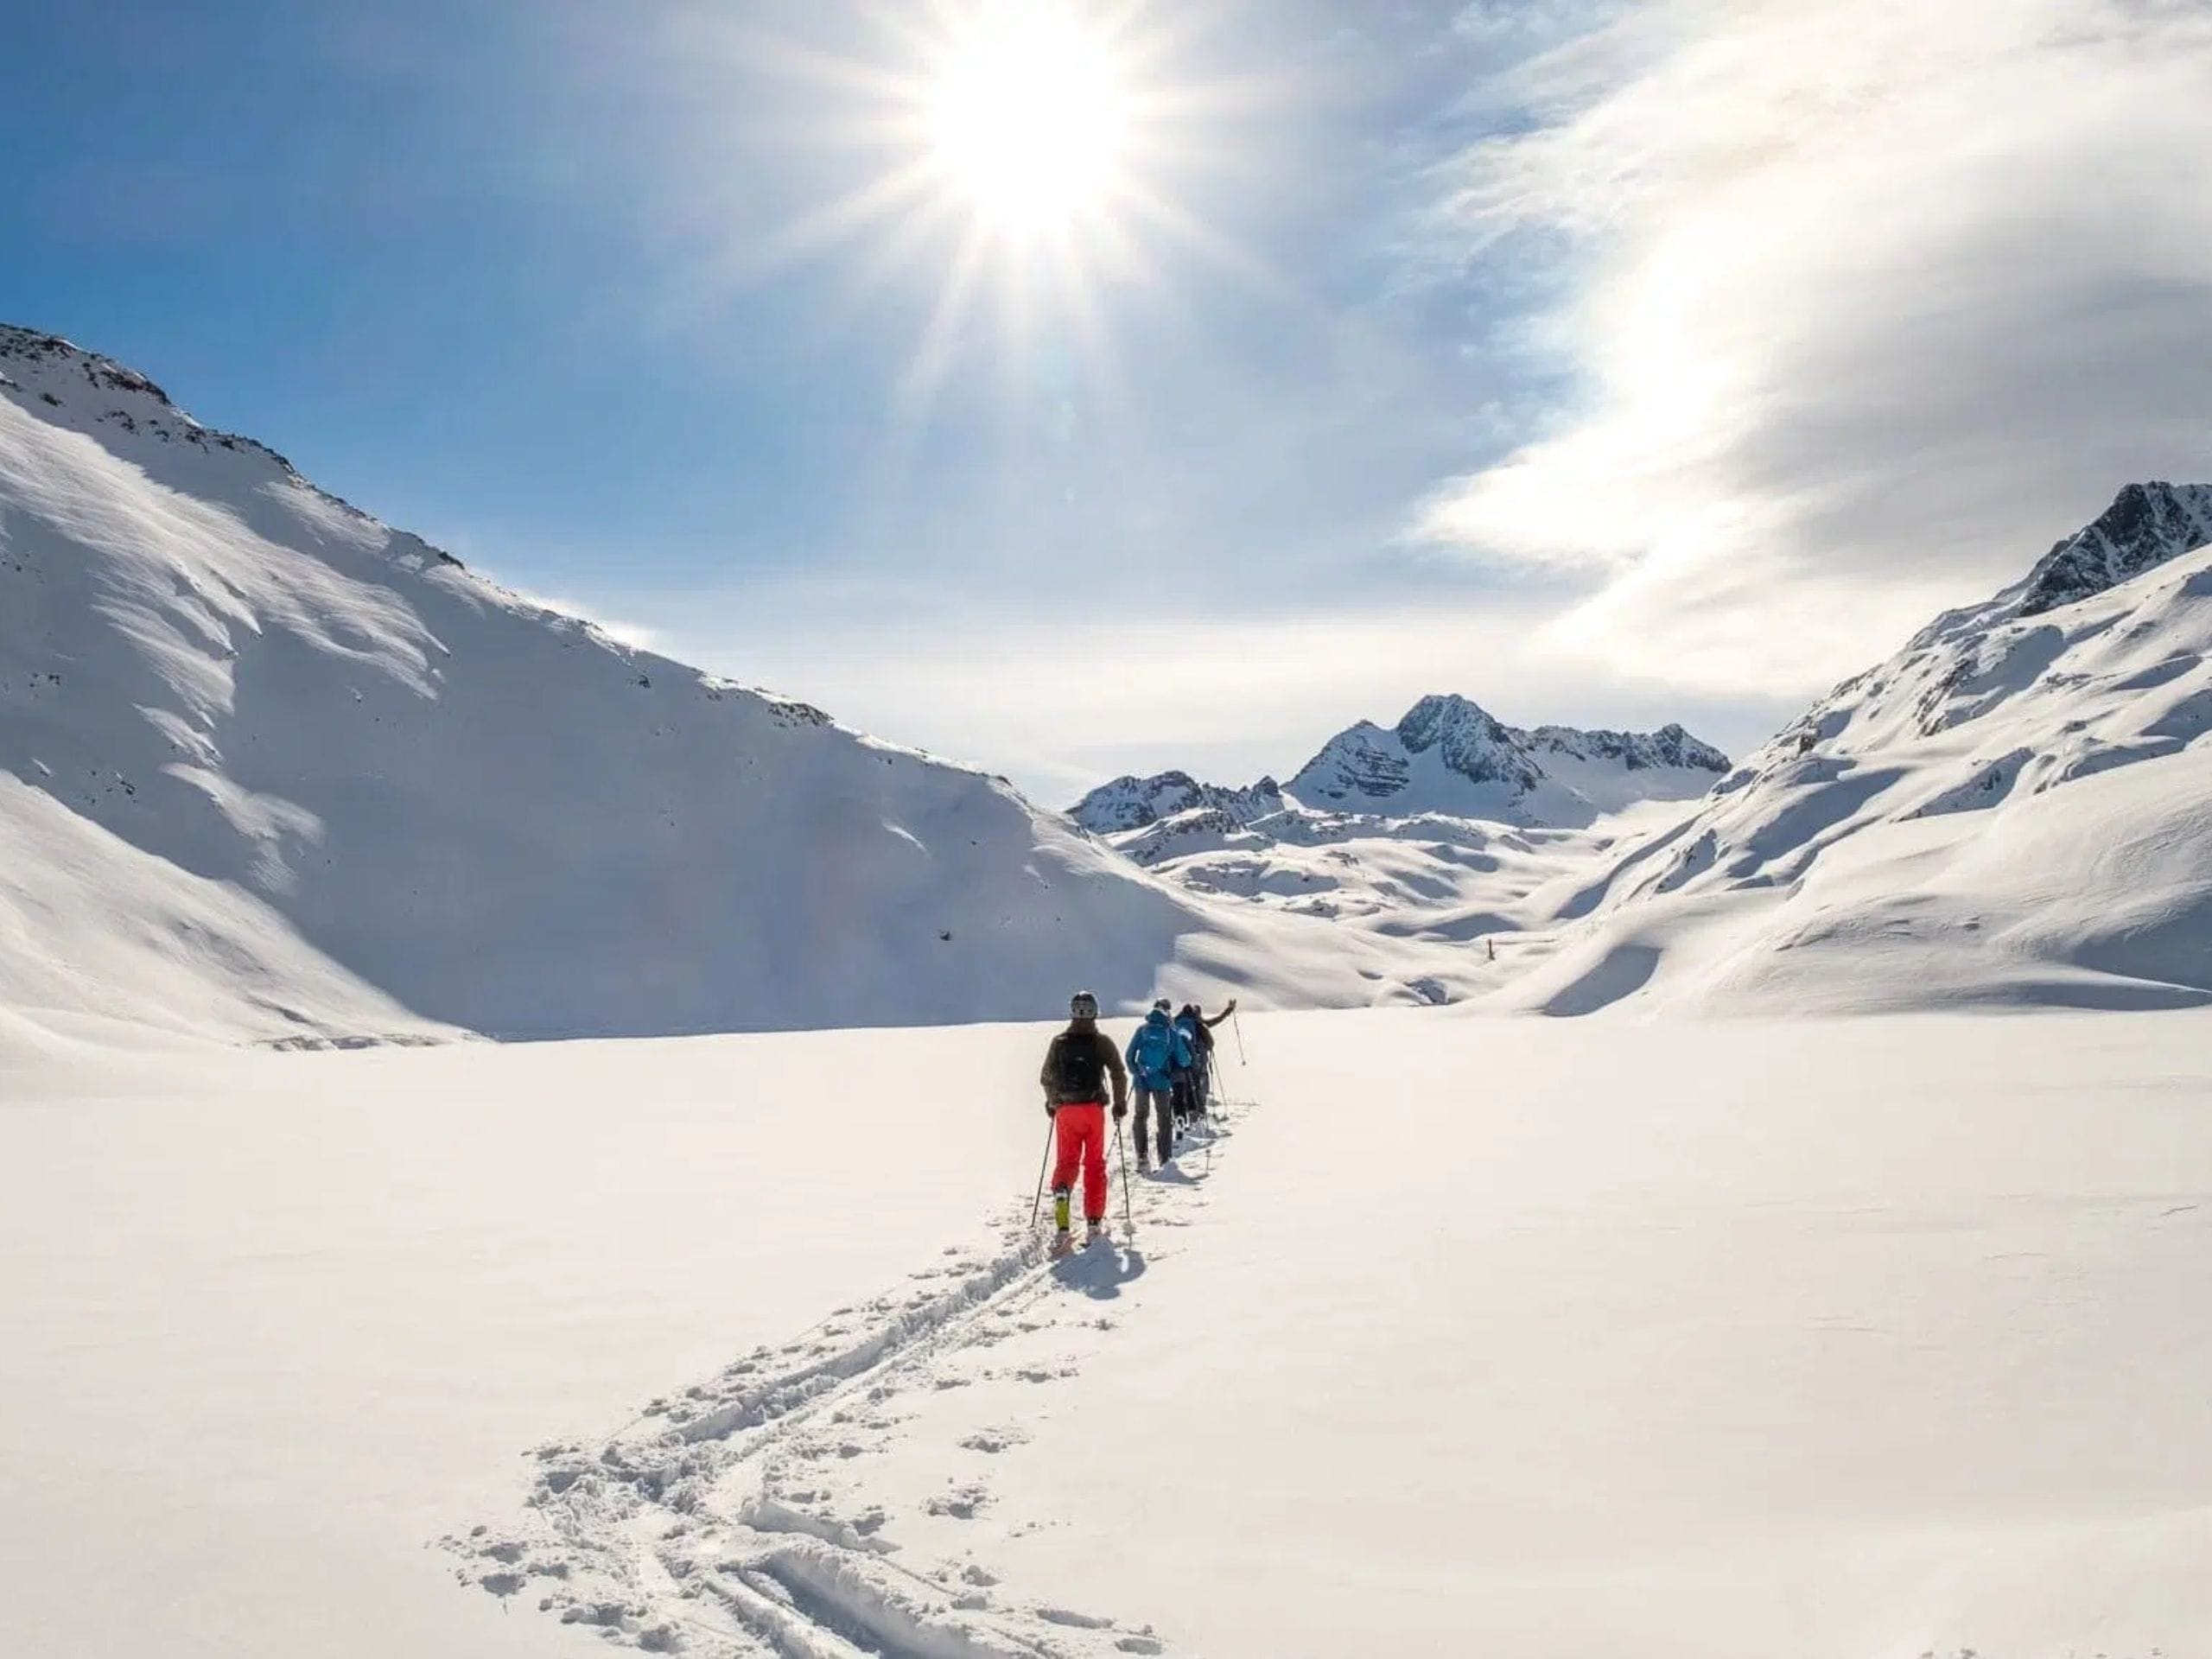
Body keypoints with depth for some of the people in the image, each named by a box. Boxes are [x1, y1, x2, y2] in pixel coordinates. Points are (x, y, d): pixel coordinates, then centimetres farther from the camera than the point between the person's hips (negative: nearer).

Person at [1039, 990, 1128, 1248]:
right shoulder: (1102, 1041, -2)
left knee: (1067, 1160, 9)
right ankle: (1094, 1222, 8)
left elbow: (1046, 1078, 7)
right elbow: (1119, 1075, -5)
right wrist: (1120, 1104, 7)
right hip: (1094, 1108, -1)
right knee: (1095, 1163, 8)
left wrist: (1052, 1102, 23)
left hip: (1065, 1109, 1)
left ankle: (1061, 1192, -20)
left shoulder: (1059, 1042, 2)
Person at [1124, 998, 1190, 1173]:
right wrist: (1188, 1061, 24)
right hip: (1162, 1082, -1)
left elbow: (1130, 1055, 1)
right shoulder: (1172, 1033, -4)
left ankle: (1142, 1157, 4)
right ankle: (1165, 1159, 6)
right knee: (1164, 1120, 10)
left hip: (1142, 1080, 1)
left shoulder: (1142, 1029, 0)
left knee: (1141, 1116, 14)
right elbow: (1184, 1061, 1)